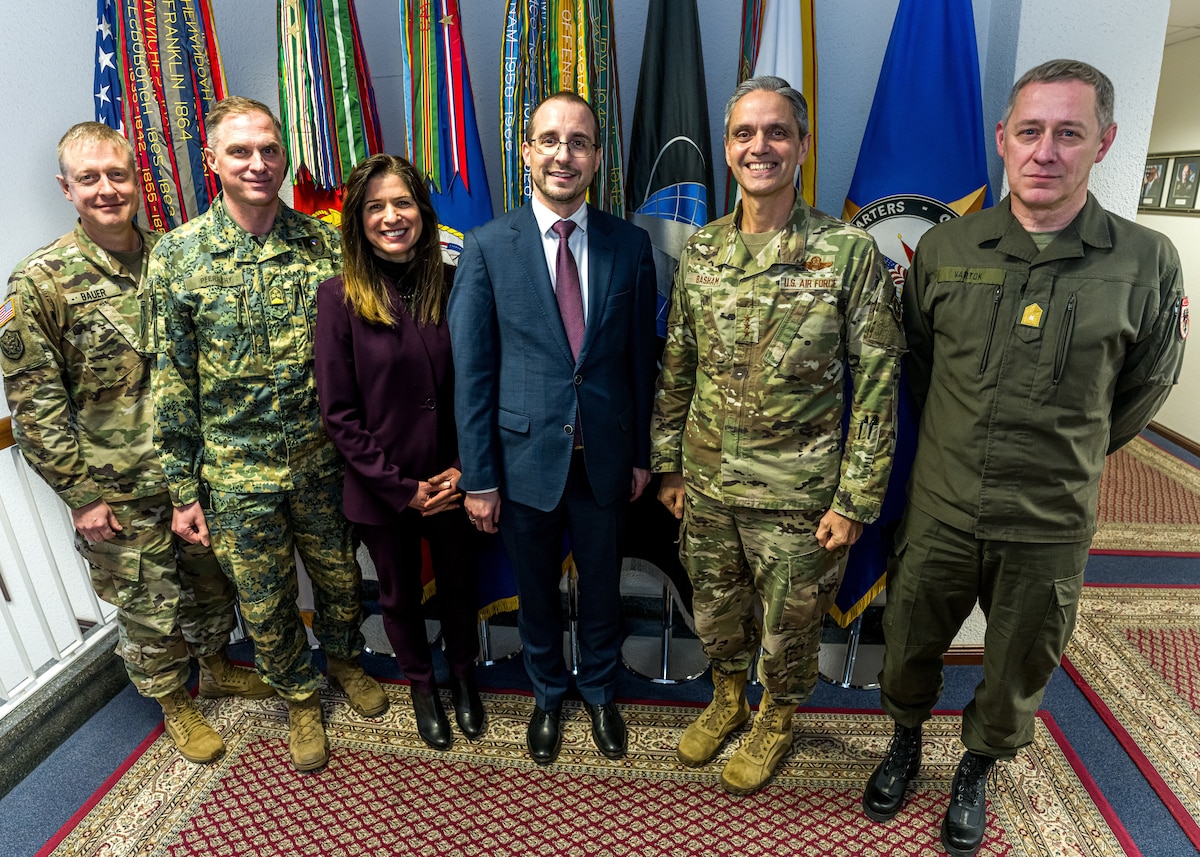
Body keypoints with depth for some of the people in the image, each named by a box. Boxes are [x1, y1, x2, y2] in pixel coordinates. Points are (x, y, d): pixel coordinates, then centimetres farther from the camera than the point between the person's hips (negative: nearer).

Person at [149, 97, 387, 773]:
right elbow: (173, 384, -3)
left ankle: (345, 658, 49)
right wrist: (183, 489, -2)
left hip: (323, 457, 1)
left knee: (341, 578, 18)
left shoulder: (327, 245, -3)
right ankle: (301, 696, 41)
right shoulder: (177, 256, -6)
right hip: (237, 473, -1)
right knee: (266, 603, 15)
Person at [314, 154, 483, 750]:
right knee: (400, 594, 19)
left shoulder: (454, 287, -6)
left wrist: (465, 468, -10)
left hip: (453, 483, 2)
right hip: (381, 489, -1)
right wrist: (401, 487, -13)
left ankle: (463, 675, 49)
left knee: (459, 583, 20)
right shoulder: (339, 298, -11)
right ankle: (421, 684, 48)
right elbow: (339, 412, -10)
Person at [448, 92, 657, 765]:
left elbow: (642, 356, 3)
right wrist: (479, 477, -6)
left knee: (603, 586, 19)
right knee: (537, 590, 18)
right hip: (526, 456, -1)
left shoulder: (630, 244, -2)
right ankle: (548, 695, 46)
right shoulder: (488, 247, -7)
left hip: (605, 454, 1)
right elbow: (472, 371, -7)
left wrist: (642, 454, 5)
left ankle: (601, 692, 46)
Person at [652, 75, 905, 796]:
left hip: (796, 495, -3)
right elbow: (677, 367, 7)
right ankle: (728, 698, 51)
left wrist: (855, 500, -11)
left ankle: (778, 719, 46)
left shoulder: (850, 254, -12)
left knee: (788, 628, 17)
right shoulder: (700, 251, 1)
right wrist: (670, 464, 8)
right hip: (706, 485, 4)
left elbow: (877, 385, -10)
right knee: (715, 613, 22)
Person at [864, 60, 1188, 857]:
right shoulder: (945, 247, -4)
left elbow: (1145, 386, 6)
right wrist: (964, 446, 11)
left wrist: (1066, 459, 10)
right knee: (909, 650, 18)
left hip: (1051, 527, -1)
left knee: (1017, 673, 19)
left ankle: (979, 769, 49)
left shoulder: (1147, 262, -8)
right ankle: (906, 743, 49)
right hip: (940, 510, 1)